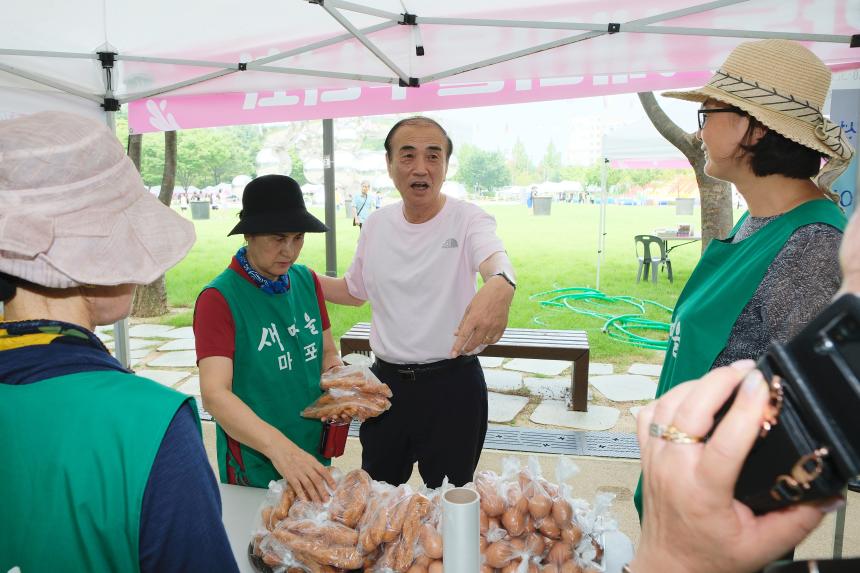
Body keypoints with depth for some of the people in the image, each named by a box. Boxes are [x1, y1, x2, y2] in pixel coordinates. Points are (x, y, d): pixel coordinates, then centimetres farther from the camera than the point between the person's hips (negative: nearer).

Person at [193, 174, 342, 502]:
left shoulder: (307, 280, 0)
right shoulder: (219, 299, -19)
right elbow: (215, 394, -28)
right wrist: (279, 447, -42)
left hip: (314, 456, 6)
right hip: (254, 471, -6)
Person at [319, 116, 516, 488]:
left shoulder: (467, 219, -13)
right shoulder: (376, 224, 2)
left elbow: (496, 259, -35)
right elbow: (354, 291, 15)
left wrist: (500, 285, -60)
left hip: (452, 384, -4)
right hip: (386, 381, 4)